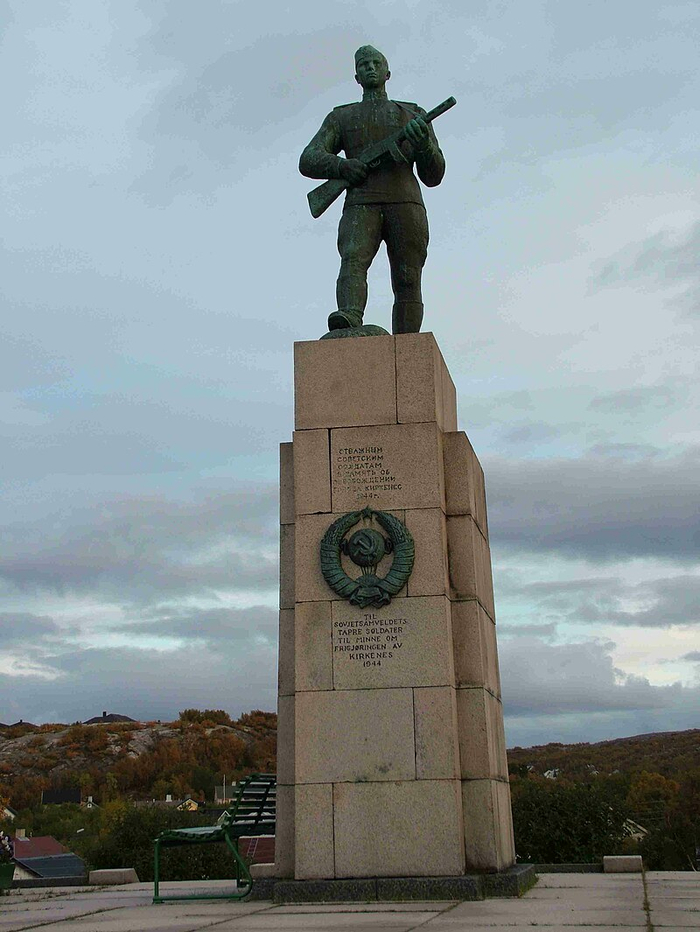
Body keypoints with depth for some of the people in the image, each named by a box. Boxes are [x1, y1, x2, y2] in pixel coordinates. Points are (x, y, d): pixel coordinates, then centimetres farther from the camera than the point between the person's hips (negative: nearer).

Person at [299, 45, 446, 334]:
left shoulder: (414, 115, 25)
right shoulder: (341, 117, 26)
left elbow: (433, 176, 16)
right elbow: (308, 161, 12)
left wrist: (423, 144, -7)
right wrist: (341, 166, -10)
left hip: (406, 204, 0)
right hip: (361, 205, 0)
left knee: (407, 281, -13)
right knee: (353, 261, -28)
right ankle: (350, 320, -50)